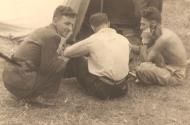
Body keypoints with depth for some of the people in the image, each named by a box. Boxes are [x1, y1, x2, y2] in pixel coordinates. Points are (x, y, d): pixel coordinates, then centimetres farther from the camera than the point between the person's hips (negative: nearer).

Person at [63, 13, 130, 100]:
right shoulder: (124, 39, 5)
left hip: (100, 89, -5)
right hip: (121, 89, 5)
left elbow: (66, 53, 5)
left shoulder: (92, 40, -7)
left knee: (76, 59, 10)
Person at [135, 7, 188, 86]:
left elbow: (147, 59, -20)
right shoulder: (162, 32, 0)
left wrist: (145, 40, -17)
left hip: (175, 75, -9)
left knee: (141, 69, -24)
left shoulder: (163, 38, -27)